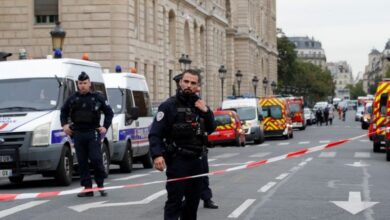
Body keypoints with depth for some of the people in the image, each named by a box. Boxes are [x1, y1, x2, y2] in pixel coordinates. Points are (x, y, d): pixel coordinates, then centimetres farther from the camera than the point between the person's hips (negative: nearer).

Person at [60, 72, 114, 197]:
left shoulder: (97, 98, 4)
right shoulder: (72, 99, 11)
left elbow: (109, 112, 10)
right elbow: (63, 111, 24)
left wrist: (105, 127, 0)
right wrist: (64, 124, 9)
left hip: (93, 133, -3)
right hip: (78, 134, 3)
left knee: (96, 160, -9)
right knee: (82, 162, 3)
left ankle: (100, 185, 5)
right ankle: (87, 188, 7)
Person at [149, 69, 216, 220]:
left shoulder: (199, 105, 13)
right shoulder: (169, 105, -7)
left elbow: (210, 129, 13)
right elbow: (155, 134, -13)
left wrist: (206, 111, -4)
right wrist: (157, 155, -28)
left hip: (196, 161, 6)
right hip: (177, 161, -6)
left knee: (193, 201, 13)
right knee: (174, 201, -9)